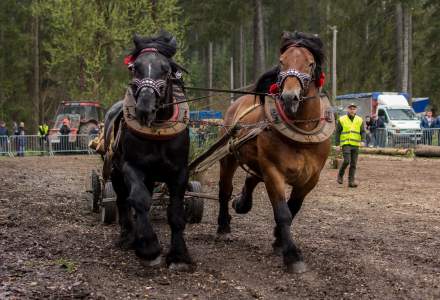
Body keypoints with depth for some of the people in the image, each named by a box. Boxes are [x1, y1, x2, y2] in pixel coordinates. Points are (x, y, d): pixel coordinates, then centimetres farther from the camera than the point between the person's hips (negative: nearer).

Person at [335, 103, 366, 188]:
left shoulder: (359, 120, 7)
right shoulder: (342, 120, 1)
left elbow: (363, 132, 4)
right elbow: (337, 132, 2)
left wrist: (362, 141, -14)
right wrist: (337, 144, -5)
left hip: (355, 145, 3)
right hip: (345, 144, -3)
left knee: (353, 164, 1)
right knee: (347, 161, -17)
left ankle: (351, 181, 5)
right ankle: (340, 175, 8)